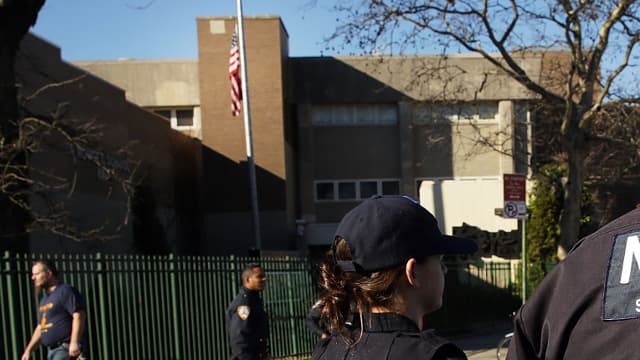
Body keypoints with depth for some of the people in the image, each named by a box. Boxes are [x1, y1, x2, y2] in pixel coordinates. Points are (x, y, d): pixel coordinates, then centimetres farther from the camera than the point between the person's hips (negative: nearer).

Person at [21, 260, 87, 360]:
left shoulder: (66, 291, -8)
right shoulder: (44, 299, 21)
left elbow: (79, 316, -19)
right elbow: (40, 328, 25)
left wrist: (74, 342, -27)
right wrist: (28, 350, 18)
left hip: (66, 350, -9)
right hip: (52, 351, 9)